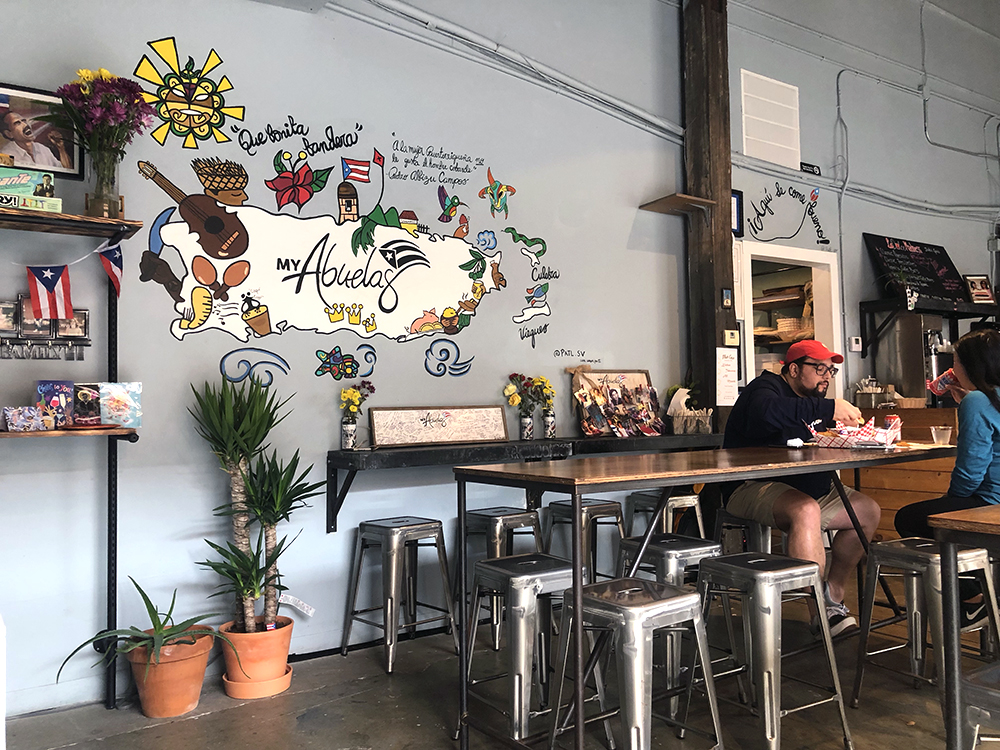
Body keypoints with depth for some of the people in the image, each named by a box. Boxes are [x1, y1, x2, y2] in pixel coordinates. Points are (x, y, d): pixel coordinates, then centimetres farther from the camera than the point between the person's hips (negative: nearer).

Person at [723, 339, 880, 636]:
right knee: (806, 510, -36)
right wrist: (828, 409, -36)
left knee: (869, 511, 5)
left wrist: (849, 430, -3)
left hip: (807, 488, 10)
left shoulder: (812, 400, 19)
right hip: (753, 489, -10)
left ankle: (833, 592, 5)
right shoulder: (765, 388, -10)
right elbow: (767, 412, -36)